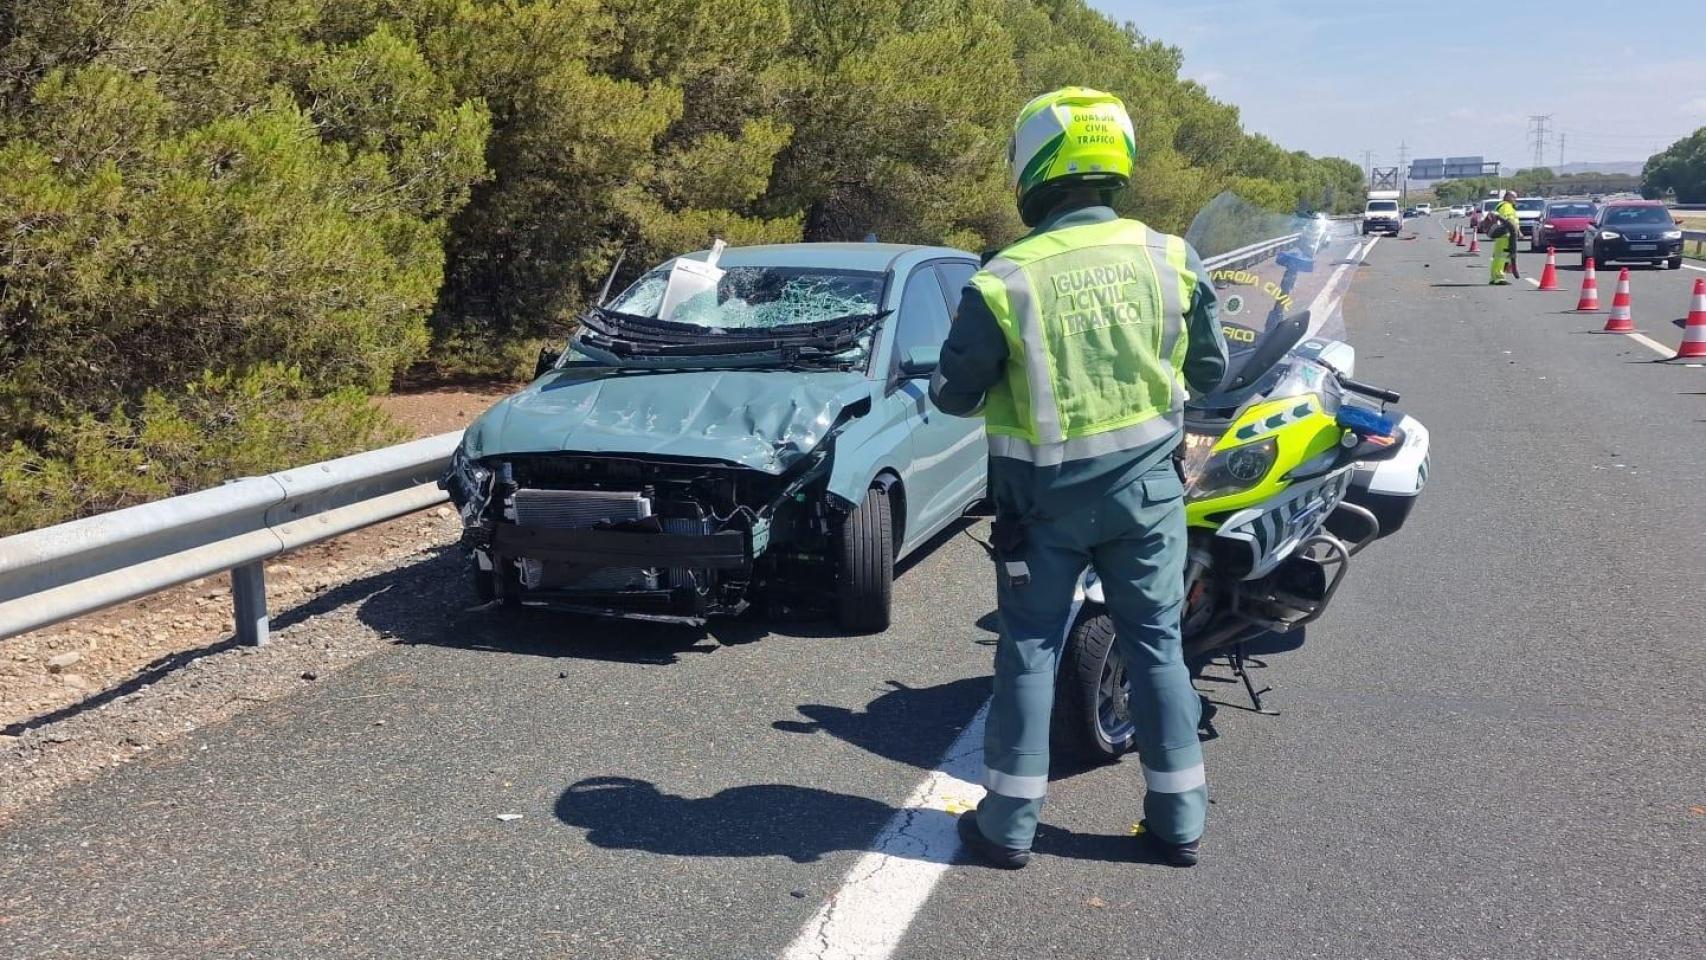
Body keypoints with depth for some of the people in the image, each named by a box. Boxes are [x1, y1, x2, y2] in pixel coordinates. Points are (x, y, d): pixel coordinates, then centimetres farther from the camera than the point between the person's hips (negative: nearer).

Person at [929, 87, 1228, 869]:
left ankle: (1009, 822, 19)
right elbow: (1209, 369, 5)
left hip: (1045, 496, -2)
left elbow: (955, 394, -8)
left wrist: (1007, 371, 14)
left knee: (1029, 650, 11)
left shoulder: (1006, 281, -16)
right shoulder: (1170, 258, -6)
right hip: (1147, 484, 3)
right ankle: (1179, 817, 23)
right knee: (1156, 643, 14)